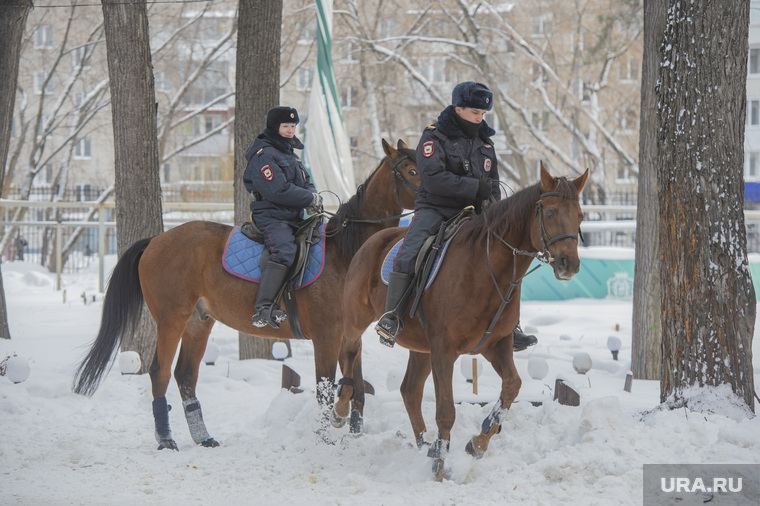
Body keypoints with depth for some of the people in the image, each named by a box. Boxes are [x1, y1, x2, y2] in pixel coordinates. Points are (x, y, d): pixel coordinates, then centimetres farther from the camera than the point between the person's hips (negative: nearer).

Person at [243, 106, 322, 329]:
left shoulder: (289, 153, 21)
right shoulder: (264, 155, -11)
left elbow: (305, 183, 23)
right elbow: (278, 190, -21)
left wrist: (312, 196, -2)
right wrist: (310, 199, -12)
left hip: (293, 218, 10)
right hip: (271, 217, -10)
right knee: (284, 252, -31)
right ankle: (262, 309, -39)